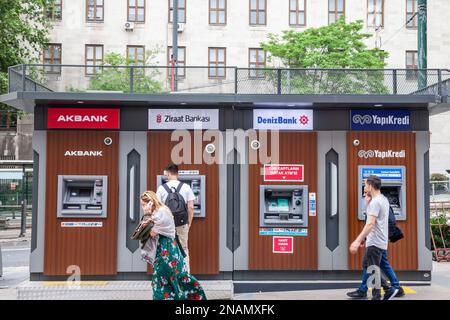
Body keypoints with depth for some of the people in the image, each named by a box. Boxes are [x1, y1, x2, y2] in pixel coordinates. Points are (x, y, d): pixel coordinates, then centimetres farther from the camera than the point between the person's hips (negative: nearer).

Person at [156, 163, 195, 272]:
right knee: (184, 249, 12)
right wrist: (189, 223, 10)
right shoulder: (186, 187, -2)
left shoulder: (161, 188, -3)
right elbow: (191, 207, -2)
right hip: (182, 224, 1)